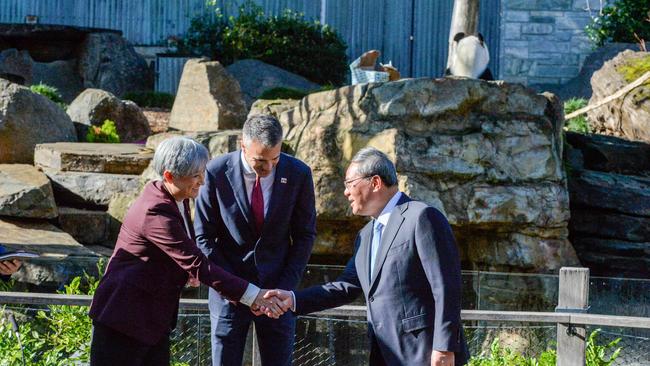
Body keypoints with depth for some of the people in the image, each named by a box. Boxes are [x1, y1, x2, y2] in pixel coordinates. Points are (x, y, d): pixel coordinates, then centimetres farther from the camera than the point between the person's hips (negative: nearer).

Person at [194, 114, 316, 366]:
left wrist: (285, 287, -6)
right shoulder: (217, 173, -10)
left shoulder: (298, 174, -6)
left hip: (277, 289, 1)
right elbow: (204, 237, -3)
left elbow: (305, 235, 3)